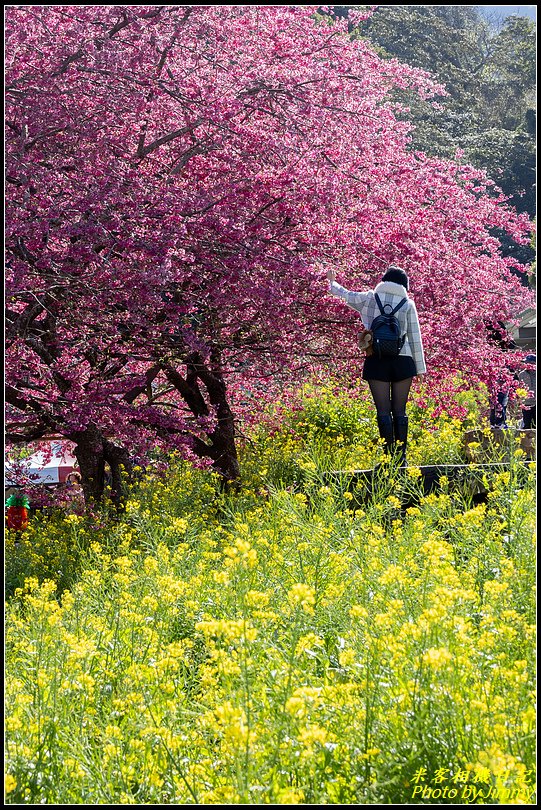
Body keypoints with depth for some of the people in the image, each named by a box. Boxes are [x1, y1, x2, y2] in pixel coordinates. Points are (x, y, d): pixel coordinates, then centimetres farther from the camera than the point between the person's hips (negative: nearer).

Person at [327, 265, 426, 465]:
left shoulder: (370, 298, 5)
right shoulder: (407, 304, 5)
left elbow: (345, 295, 20)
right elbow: (415, 338, 5)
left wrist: (331, 282, 42)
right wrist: (420, 368, 11)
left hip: (377, 360, 0)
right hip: (402, 359, 0)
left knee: (383, 411, -1)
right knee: (400, 411, 4)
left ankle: (389, 456, -8)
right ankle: (401, 458, 2)